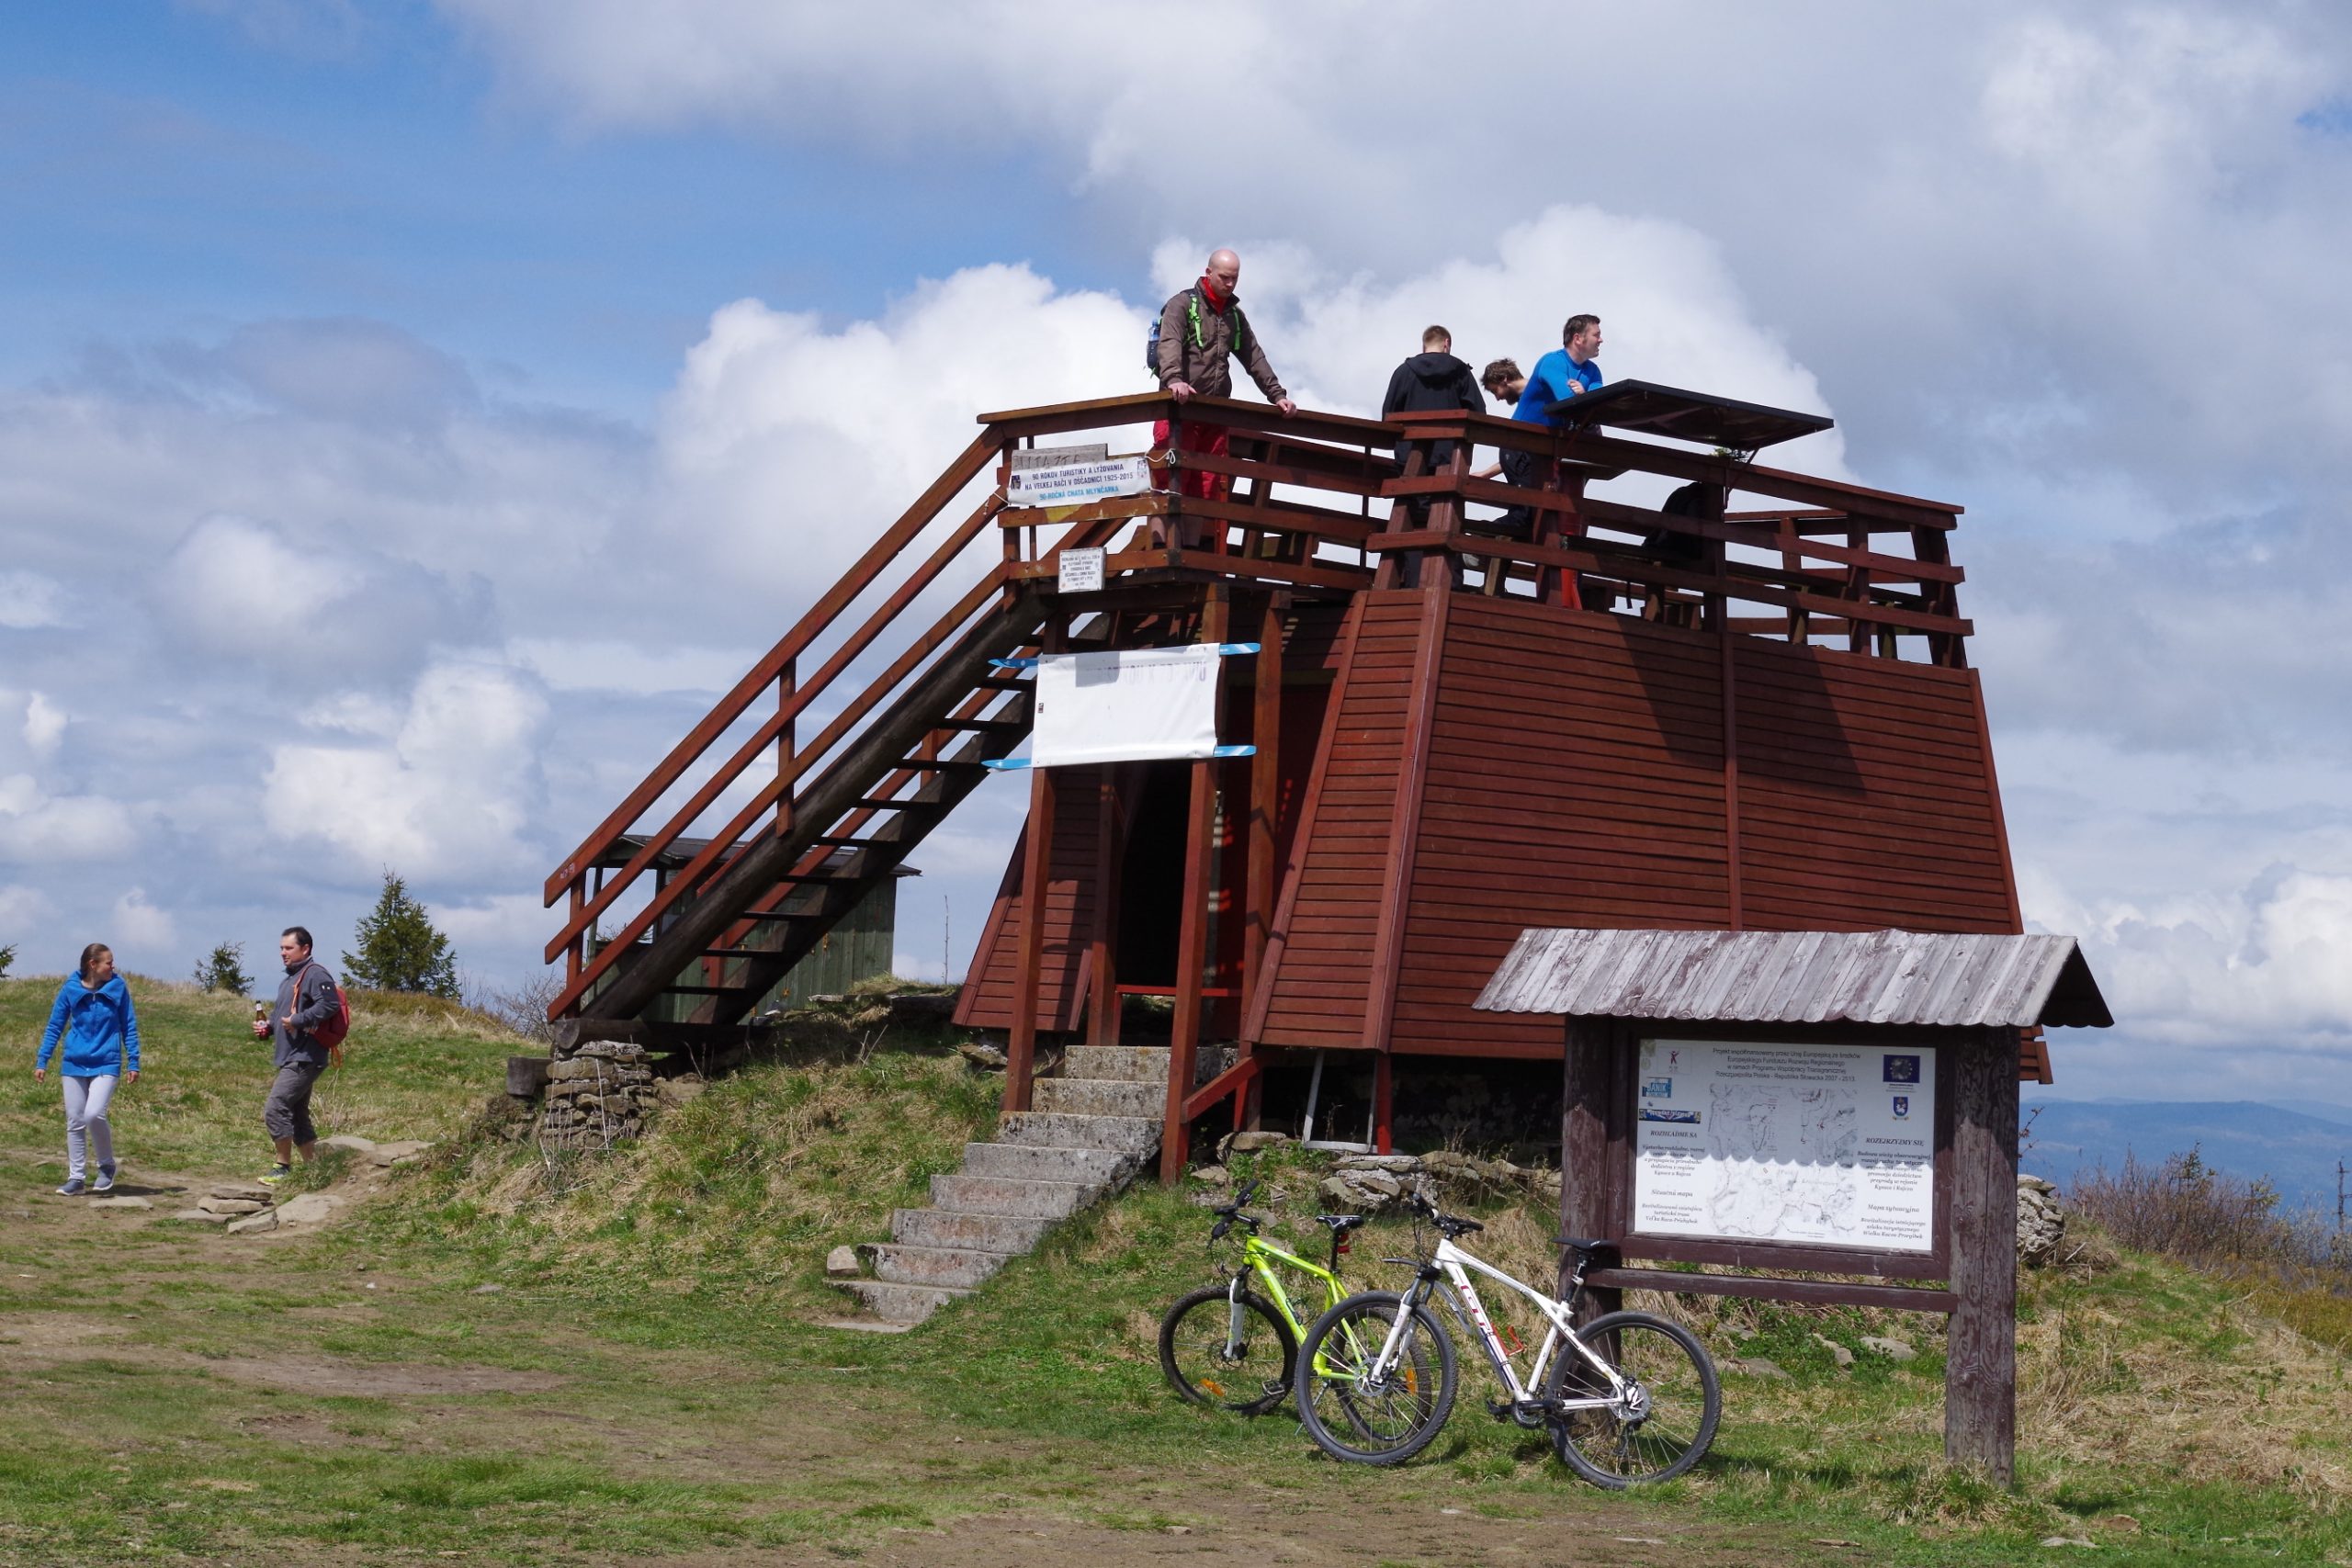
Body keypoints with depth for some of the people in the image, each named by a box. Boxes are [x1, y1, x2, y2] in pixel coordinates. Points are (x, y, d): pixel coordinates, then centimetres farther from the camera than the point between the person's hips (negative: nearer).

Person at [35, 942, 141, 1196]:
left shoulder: (118, 987, -2)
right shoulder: (70, 989, -2)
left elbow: (129, 1027, 5)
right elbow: (54, 1027, 7)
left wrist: (133, 1063, 3)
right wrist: (42, 1061, 3)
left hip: (106, 1064, -2)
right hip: (74, 1064, 2)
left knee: (94, 1114, -19)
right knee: (75, 1122, 3)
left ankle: (107, 1166, 2)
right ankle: (75, 1178, 12)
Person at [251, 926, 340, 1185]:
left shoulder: (315, 974, -10)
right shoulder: (288, 981, 22)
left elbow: (329, 1005, -25)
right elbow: (280, 1015, 32)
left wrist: (297, 1020, -24)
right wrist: (266, 1027, 12)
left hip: (305, 1058, -11)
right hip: (291, 1058, 11)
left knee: (275, 1108, -15)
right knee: (297, 1115, 13)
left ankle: (283, 1167, -7)